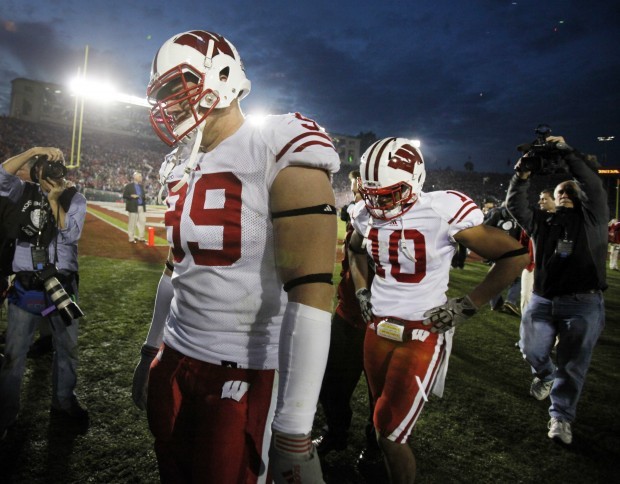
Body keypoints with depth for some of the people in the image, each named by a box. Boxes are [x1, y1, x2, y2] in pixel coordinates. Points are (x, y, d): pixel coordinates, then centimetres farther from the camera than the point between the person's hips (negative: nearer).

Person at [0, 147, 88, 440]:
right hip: (25, 284, 0)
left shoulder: (74, 199, 1)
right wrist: (34, 150, -18)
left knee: (67, 348, 14)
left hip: (61, 284, 1)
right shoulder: (24, 192, 4)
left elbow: (71, 234, -12)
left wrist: (54, 199, -14)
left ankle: (64, 403, 34)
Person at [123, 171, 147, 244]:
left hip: (142, 207, 6)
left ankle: (141, 237, 18)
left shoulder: (141, 186, 15)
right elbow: (124, 196, -6)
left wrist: (144, 197, 1)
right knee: (132, 223, 1)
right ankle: (131, 238, 9)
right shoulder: (128, 186, -3)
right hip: (133, 207, -6)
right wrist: (131, 196, -19)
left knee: (142, 222, 6)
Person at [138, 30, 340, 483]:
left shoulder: (279, 150, -16)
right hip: (175, 360, 8)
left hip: (244, 372, -7)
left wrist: (293, 430, -23)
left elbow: (310, 291, -23)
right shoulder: (182, 167, 9)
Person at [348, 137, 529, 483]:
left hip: (422, 335, -6)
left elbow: (516, 255, -12)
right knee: (383, 418, 19)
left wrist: (468, 305, -12)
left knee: (391, 432, -3)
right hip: (377, 328, 6)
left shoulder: (444, 212, -18)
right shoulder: (367, 215, 1)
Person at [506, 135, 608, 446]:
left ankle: (561, 417, 11)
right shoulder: (542, 222, 16)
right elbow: (515, 206, 7)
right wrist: (521, 175, -6)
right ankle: (545, 375, 34)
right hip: (542, 300, 3)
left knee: (572, 364, 0)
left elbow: (594, 186, -6)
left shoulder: (592, 219, 7)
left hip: (583, 304, -3)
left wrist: (567, 152, -6)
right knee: (532, 350, 0)